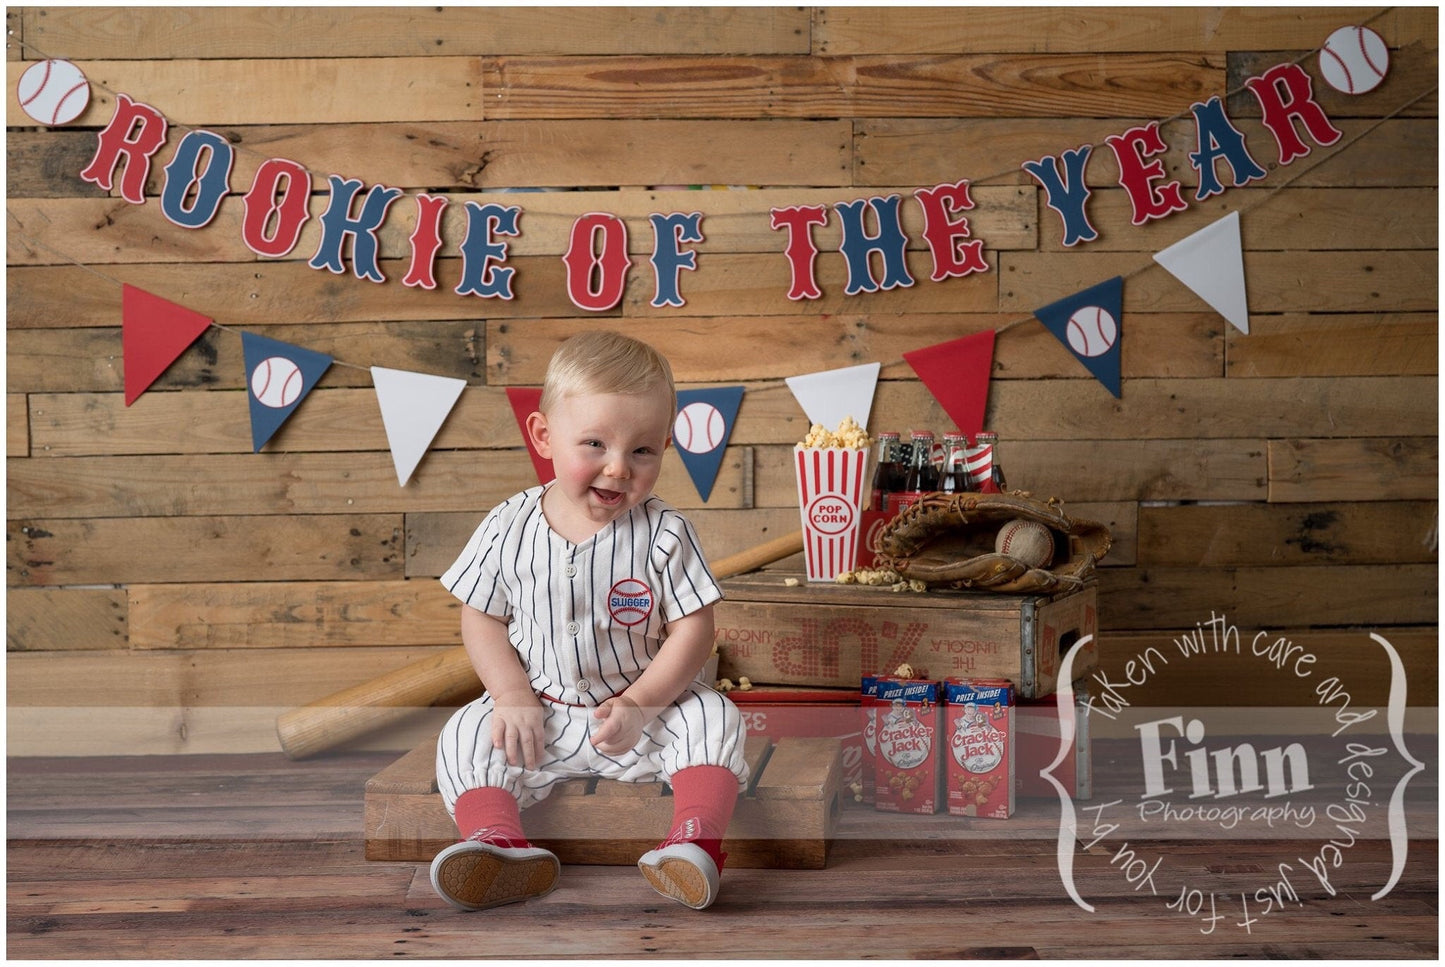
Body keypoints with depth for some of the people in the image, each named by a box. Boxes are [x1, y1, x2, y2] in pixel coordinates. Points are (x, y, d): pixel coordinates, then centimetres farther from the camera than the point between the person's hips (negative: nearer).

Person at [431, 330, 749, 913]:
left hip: (645, 710, -1)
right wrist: (514, 696, -14)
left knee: (712, 719, -23)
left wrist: (640, 705, -21)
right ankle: (499, 844, -31)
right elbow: (481, 620, -1)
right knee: (467, 735, -18)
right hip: (538, 715, 1)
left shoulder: (664, 535, -12)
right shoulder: (508, 529, -8)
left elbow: (692, 629, -11)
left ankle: (696, 839, -31)